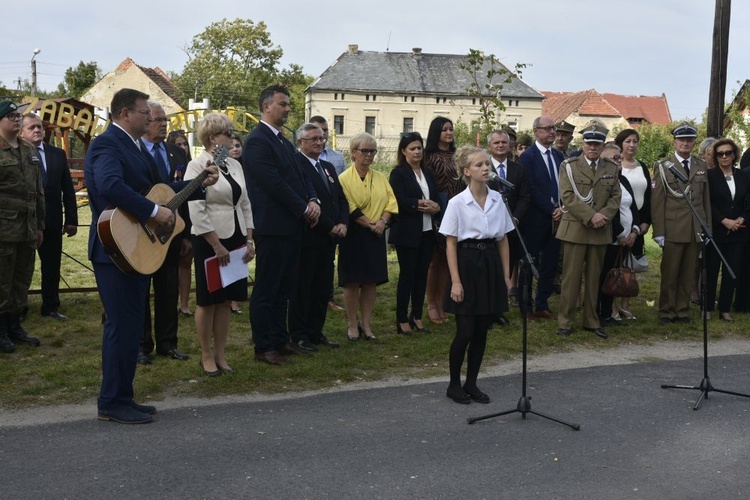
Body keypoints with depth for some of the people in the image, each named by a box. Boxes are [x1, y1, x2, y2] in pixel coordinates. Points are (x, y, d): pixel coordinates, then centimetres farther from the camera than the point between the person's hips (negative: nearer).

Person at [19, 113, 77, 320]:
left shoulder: (58, 154, 7)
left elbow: (68, 189, 7)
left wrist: (71, 220, 3)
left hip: (52, 220, 4)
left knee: (52, 265, 10)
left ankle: (50, 306, 22)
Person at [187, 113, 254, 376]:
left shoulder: (234, 165, 10)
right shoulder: (197, 165, -10)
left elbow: (245, 204, 13)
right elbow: (196, 210, -16)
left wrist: (249, 239, 5)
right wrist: (217, 246, -16)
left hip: (235, 239, 6)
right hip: (209, 241, -6)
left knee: (226, 300, 10)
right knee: (208, 300, 4)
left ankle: (220, 355, 20)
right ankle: (206, 356, 17)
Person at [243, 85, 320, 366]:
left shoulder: (284, 142, 18)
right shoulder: (257, 141, -12)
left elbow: (299, 176, 16)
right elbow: (274, 183, -19)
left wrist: (313, 201, -3)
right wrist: (304, 209, -13)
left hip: (292, 226, 9)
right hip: (272, 226, -9)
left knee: (283, 289, 15)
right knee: (266, 290, 0)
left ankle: (281, 339, 24)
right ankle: (263, 347, 7)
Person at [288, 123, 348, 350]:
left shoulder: (328, 167, 17)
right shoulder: (295, 165, -11)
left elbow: (341, 199, 17)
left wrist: (343, 223, -1)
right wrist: (329, 227, -14)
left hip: (328, 238, 8)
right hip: (307, 238, -8)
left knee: (323, 288, 12)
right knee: (302, 287, 2)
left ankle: (316, 332, 21)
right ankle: (299, 335, 10)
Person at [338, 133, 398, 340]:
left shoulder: (380, 178, 10)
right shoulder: (344, 178, -5)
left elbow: (391, 202, 5)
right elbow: (349, 208, -12)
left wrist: (382, 221, -12)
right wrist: (370, 225, -14)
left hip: (375, 236, 4)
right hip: (353, 235, -4)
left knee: (370, 281, 6)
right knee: (352, 282, 0)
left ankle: (366, 323, 16)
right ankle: (352, 324, 11)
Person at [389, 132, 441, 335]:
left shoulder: (428, 173, 15)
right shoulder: (398, 173, -4)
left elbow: (436, 199, 11)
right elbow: (400, 201, -15)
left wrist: (435, 207, -10)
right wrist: (422, 204, -14)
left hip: (427, 232, 6)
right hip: (407, 232, -6)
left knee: (422, 274, 8)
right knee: (407, 275, -1)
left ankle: (417, 316, 18)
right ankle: (402, 320, 7)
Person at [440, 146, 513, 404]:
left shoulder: (497, 199, 5)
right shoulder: (458, 203, -8)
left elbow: (503, 239, 10)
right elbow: (450, 244, -7)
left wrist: (506, 275, 7)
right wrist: (455, 281, -12)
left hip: (491, 264, 5)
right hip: (467, 263, -4)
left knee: (481, 331, 9)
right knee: (465, 331, -2)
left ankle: (471, 383, 22)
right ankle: (454, 384, 16)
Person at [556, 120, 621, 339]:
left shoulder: (611, 168, 12)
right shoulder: (569, 166, 0)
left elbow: (615, 197, 7)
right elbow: (567, 197, -9)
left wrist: (603, 215, -12)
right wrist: (590, 216, -17)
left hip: (601, 231, 3)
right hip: (575, 229, -3)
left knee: (594, 277, 9)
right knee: (571, 277, -2)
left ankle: (591, 321, 18)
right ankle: (565, 322, 5)